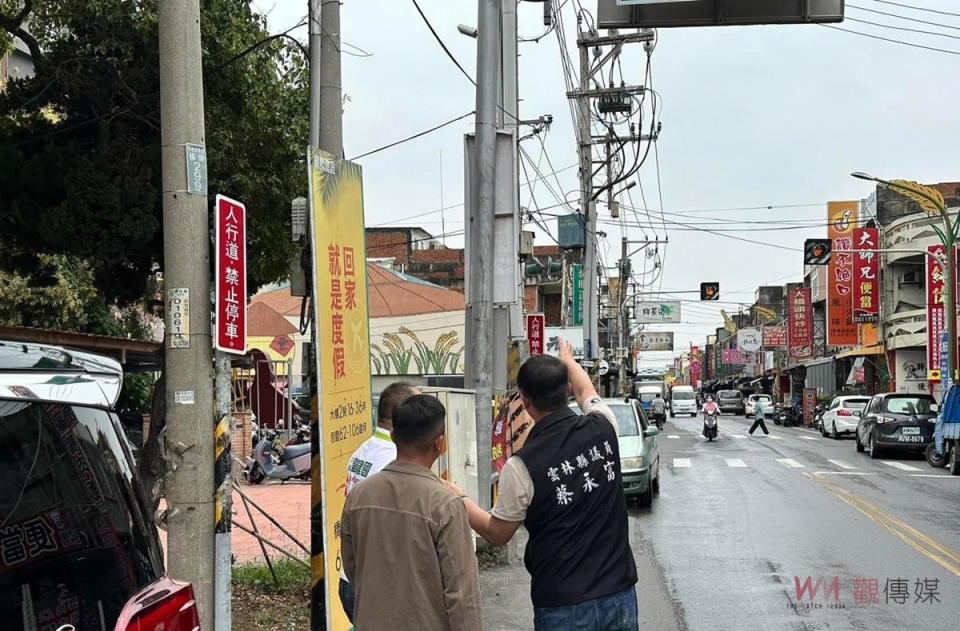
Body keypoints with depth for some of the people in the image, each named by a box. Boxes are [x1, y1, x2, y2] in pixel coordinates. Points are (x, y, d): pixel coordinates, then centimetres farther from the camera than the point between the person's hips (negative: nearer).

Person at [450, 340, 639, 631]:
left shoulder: (521, 466, -17)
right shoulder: (602, 427, -5)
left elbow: (498, 534, -1)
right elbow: (587, 392, 21)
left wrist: (459, 500, 15)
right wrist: (569, 361, 41)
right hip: (620, 595, 4)